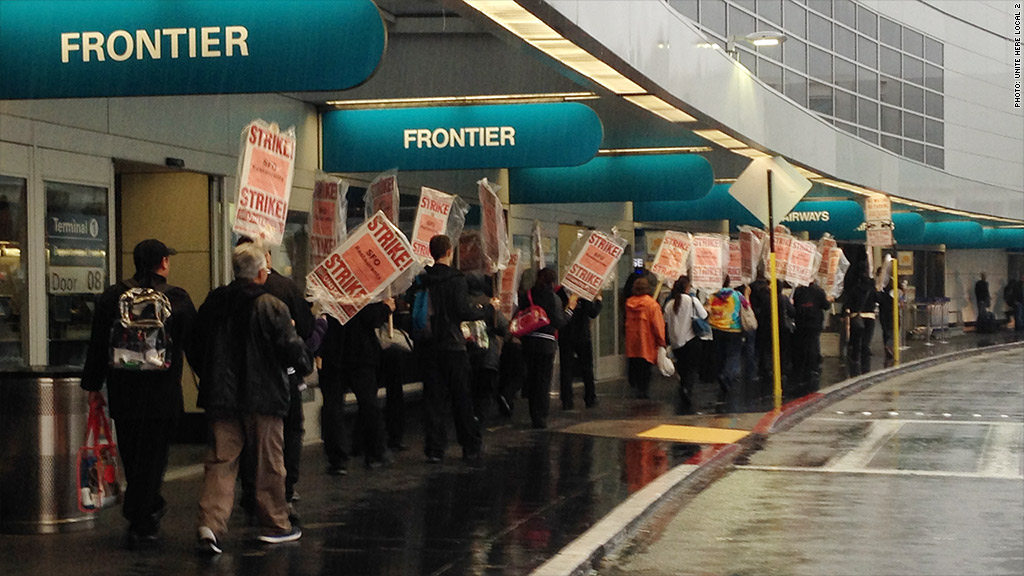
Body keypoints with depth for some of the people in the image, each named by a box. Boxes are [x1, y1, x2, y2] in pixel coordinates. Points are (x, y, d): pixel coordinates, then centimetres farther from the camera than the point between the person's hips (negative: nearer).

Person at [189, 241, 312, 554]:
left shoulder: (212, 303, 3)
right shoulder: (272, 307, -12)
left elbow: (194, 351, 11)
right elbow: (294, 352, -10)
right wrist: (306, 364, 12)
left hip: (220, 397, 4)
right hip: (263, 396, -4)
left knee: (220, 460, 5)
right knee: (270, 461, 9)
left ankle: (210, 523, -10)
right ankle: (275, 524, 19)